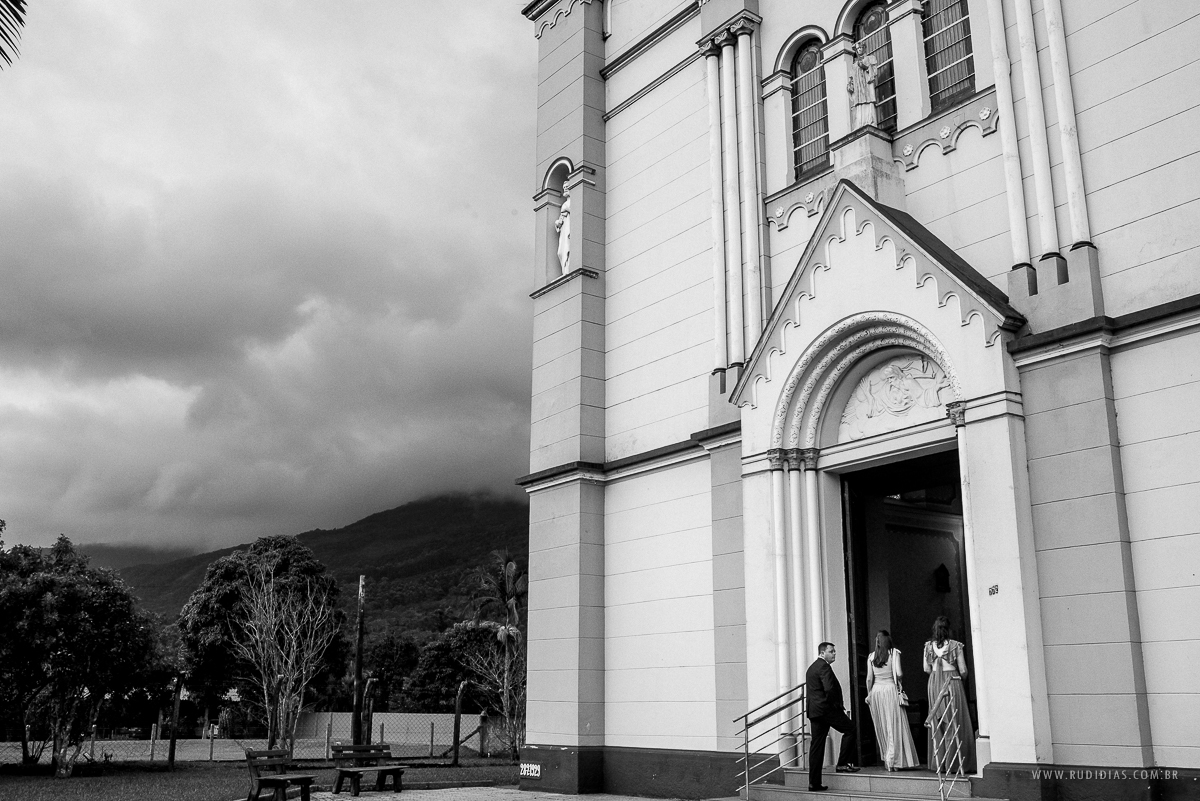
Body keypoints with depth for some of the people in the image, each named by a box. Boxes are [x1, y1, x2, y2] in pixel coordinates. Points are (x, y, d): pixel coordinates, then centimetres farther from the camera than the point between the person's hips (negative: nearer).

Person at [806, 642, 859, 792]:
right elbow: (829, 689, -22)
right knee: (850, 729, 5)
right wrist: (837, 705, -8)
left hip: (814, 710, 9)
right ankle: (843, 764, 4)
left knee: (817, 745, 8)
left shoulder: (812, 668, 21)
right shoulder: (824, 667, -11)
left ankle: (814, 782, 7)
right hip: (827, 709, -9)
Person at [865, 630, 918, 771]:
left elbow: (869, 679, 4)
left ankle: (886, 760, 15)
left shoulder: (871, 657, 5)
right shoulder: (894, 653, -3)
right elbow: (899, 673, -12)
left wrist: (869, 694, 14)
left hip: (876, 691, 3)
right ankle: (893, 760, -8)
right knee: (895, 725, 0)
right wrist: (901, 677, 10)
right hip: (890, 689, -3)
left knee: (882, 727, 11)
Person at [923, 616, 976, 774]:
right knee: (955, 724, 3)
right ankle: (954, 764, 2)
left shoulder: (929, 646, 2)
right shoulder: (955, 645, -5)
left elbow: (927, 669, 5)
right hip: (953, 683, -3)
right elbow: (963, 671, -2)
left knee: (938, 725, 8)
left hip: (934, 684, 3)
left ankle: (939, 764, 9)